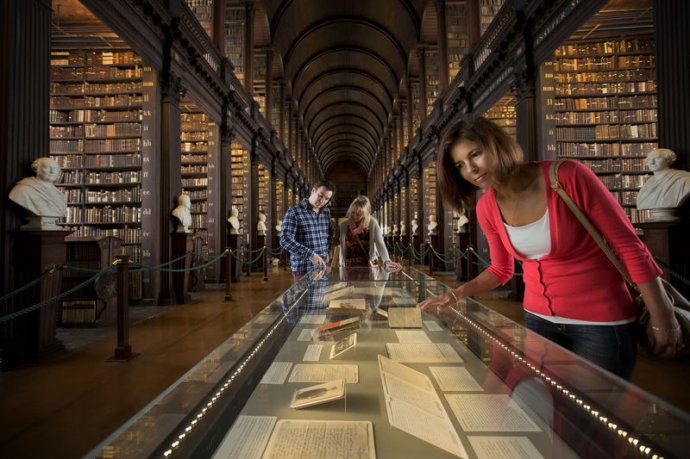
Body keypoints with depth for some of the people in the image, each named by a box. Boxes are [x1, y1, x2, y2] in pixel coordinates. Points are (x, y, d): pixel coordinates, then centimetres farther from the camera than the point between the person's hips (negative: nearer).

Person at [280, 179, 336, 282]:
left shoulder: (326, 212, 9)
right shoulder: (294, 212, -11)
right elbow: (285, 240, -22)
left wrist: (327, 252, 10)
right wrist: (310, 254, -31)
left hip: (323, 268, 5)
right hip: (303, 269, -5)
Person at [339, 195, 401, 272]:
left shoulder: (372, 223, -9)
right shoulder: (344, 224, -1)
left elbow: (380, 245, -18)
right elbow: (342, 247, 1)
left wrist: (387, 261, -35)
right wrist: (342, 264, -11)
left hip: (367, 266, -2)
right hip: (349, 266, 2)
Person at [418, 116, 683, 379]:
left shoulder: (567, 177, -21)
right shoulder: (487, 209, -6)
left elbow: (629, 246, -13)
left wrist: (662, 317, -9)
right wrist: (457, 294, -4)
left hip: (601, 322, -4)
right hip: (539, 319, 4)